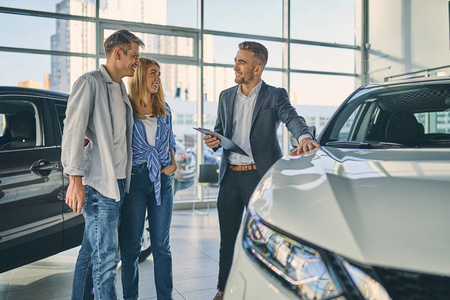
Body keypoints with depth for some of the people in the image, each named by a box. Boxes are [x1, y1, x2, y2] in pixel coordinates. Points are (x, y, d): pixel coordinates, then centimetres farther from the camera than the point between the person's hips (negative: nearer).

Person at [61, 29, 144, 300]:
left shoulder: (121, 88, 18)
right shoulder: (90, 83, -8)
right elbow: (73, 133, -13)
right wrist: (75, 181, -17)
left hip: (118, 181, 8)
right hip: (98, 183, -8)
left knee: (92, 250, 16)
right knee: (106, 255, -5)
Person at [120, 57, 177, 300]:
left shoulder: (164, 110, 13)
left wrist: (173, 164, 6)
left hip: (162, 180, 4)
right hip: (135, 179, -4)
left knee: (161, 245, 10)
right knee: (131, 245, 5)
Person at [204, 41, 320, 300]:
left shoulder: (275, 95, -1)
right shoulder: (226, 97, 14)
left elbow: (292, 118, -17)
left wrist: (304, 136, -40)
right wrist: (214, 141, -4)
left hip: (260, 175, -4)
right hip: (230, 176, 5)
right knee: (227, 238, 13)